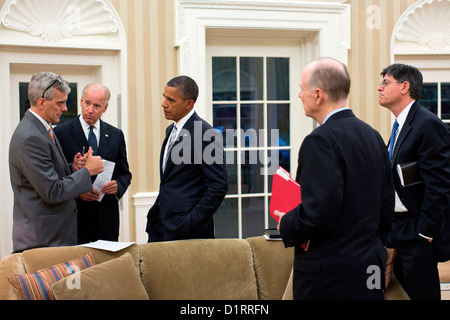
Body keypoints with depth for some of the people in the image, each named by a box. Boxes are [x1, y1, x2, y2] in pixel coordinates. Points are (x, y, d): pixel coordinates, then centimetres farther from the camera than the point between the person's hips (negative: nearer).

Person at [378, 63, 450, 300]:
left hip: (416, 230, -9)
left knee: (422, 293, 0)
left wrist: (425, 233, -19)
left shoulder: (428, 125, -16)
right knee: (402, 290, 16)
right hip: (398, 227, 9)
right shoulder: (401, 125, 13)